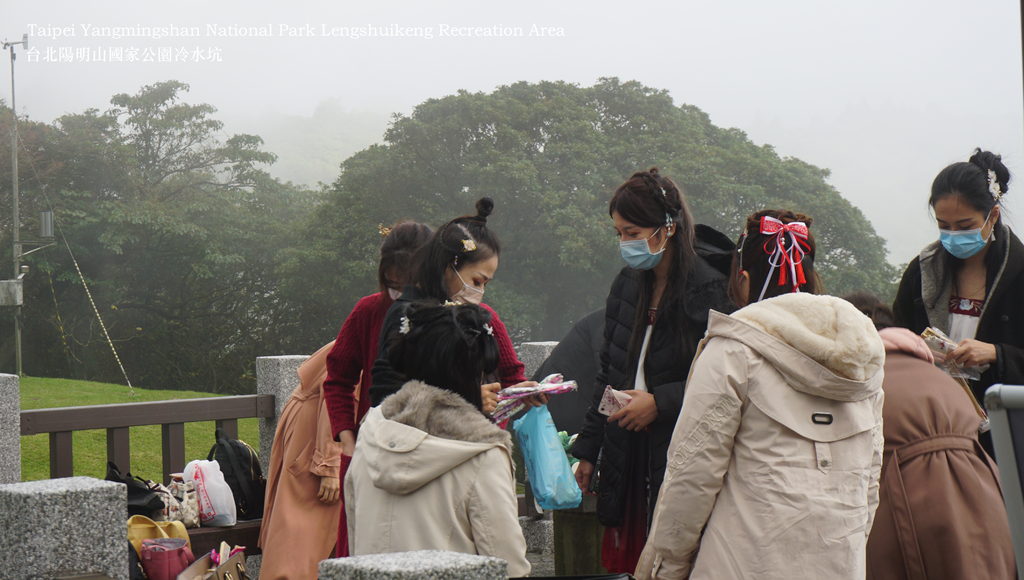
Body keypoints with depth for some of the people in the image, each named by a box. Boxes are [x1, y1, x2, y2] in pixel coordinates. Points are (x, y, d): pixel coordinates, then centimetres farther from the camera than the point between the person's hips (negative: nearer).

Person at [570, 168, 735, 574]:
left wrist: (660, 402, -14)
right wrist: (586, 450, 20)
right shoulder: (627, 286, 13)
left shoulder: (710, 293, -9)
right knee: (624, 563, 4)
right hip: (626, 457, 6)